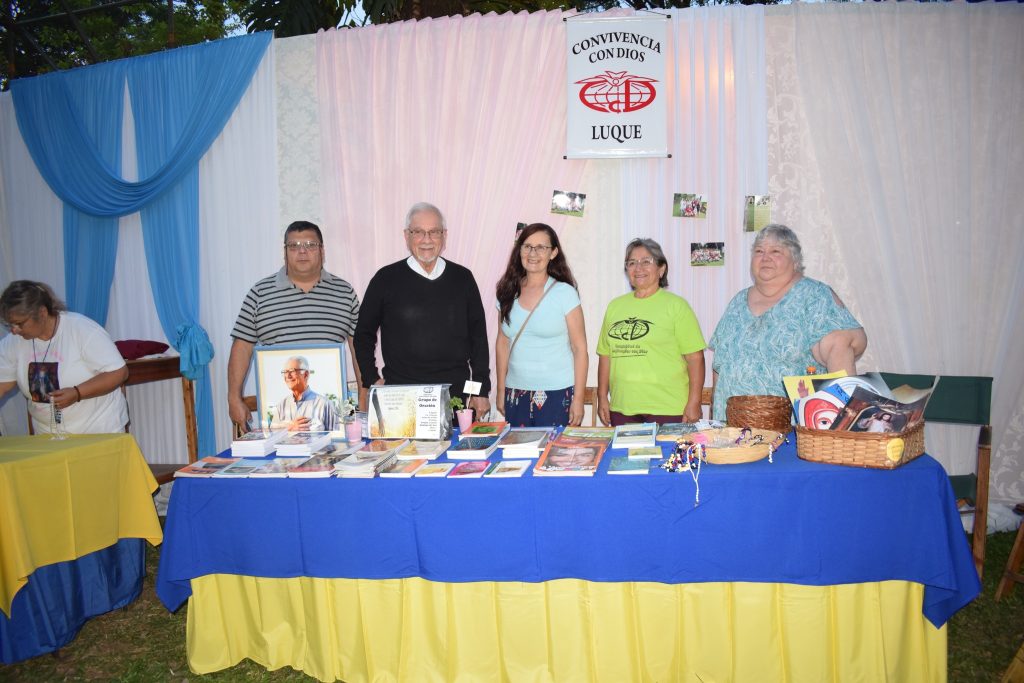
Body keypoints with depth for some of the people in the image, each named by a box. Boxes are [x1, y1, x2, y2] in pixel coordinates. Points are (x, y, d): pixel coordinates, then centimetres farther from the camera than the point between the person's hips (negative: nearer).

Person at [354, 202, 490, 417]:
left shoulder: (462, 278, 7)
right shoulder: (387, 279, 2)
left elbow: (478, 335, 10)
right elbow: (364, 334, 10)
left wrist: (482, 391, 7)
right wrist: (372, 381, 1)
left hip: (457, 396, 2)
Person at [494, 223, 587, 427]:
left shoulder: (564, 293, -5)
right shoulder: (508, 293, 6)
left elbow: (580, 349, -5)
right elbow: (502, 343, 11)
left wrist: (578, 399, -10)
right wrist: (500, 391, 8)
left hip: (557, 394, -3)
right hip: (515, 394, 4)